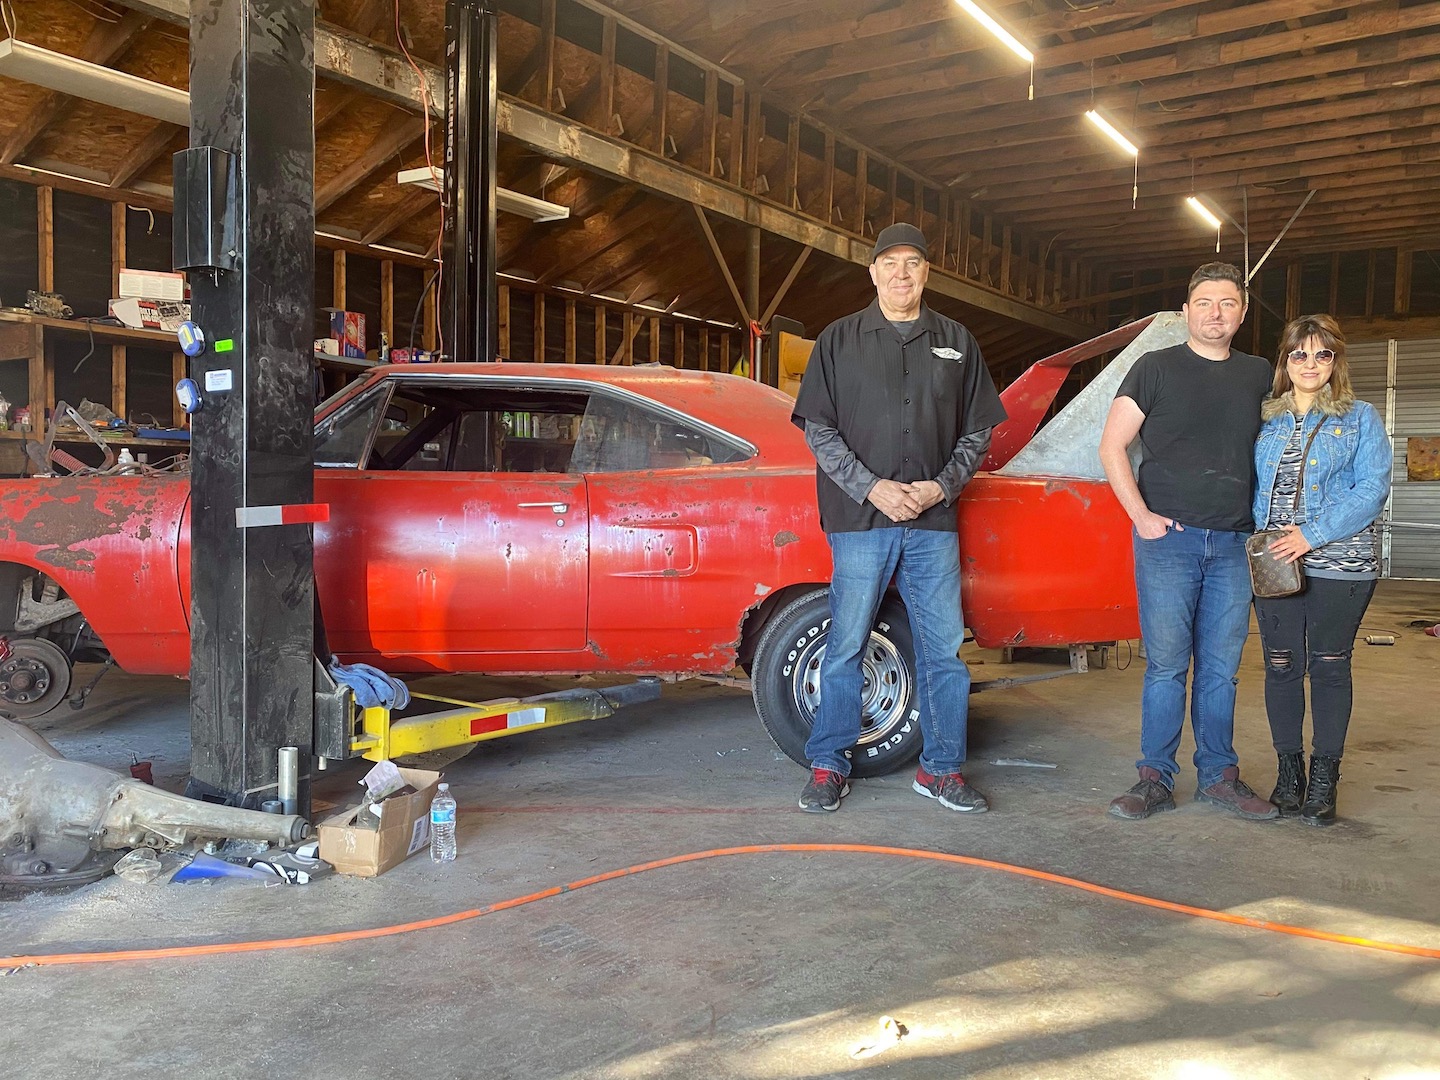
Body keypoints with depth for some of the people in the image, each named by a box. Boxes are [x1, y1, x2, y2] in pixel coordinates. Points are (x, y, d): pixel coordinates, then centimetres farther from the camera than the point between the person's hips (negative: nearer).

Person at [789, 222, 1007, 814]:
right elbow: (818, 428, 1)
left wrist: (941, 486, -5)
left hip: (934, 521, 2)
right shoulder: (839, 340, 7)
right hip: (860, 519, -2)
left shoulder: (956, 342, 13)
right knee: (846, 646, 2)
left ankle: (941, 767, 18)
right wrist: (871, 487, -10)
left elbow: (978, 430, 12)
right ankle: (829, 765, 14)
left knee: (944, 648, 5)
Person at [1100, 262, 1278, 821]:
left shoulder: (1259, 375, 13)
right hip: (1167, 539, -3)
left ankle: (1219, 775, 19)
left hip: (1232, 545, 4)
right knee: (1166, 666, -1)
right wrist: (1141, 515, -10)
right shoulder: (1156, 367, 2)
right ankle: (1156, 779, 7)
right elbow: (1112, 446, -1)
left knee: (1221, 669, 8)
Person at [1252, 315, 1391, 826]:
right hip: (1273, 563, 2)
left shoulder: (1360, 418, 4)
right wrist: (1266, 531, -7)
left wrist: (1314, 534, -16)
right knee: (1281, 666, 5)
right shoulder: (1263, 420, 11)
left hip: (1340, 566, -2)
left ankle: (1324, 778, 12)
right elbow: (1251, 486, 11)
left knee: (1329, 667, 3)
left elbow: (1372, 488, -6)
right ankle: (1289, 771, 17)